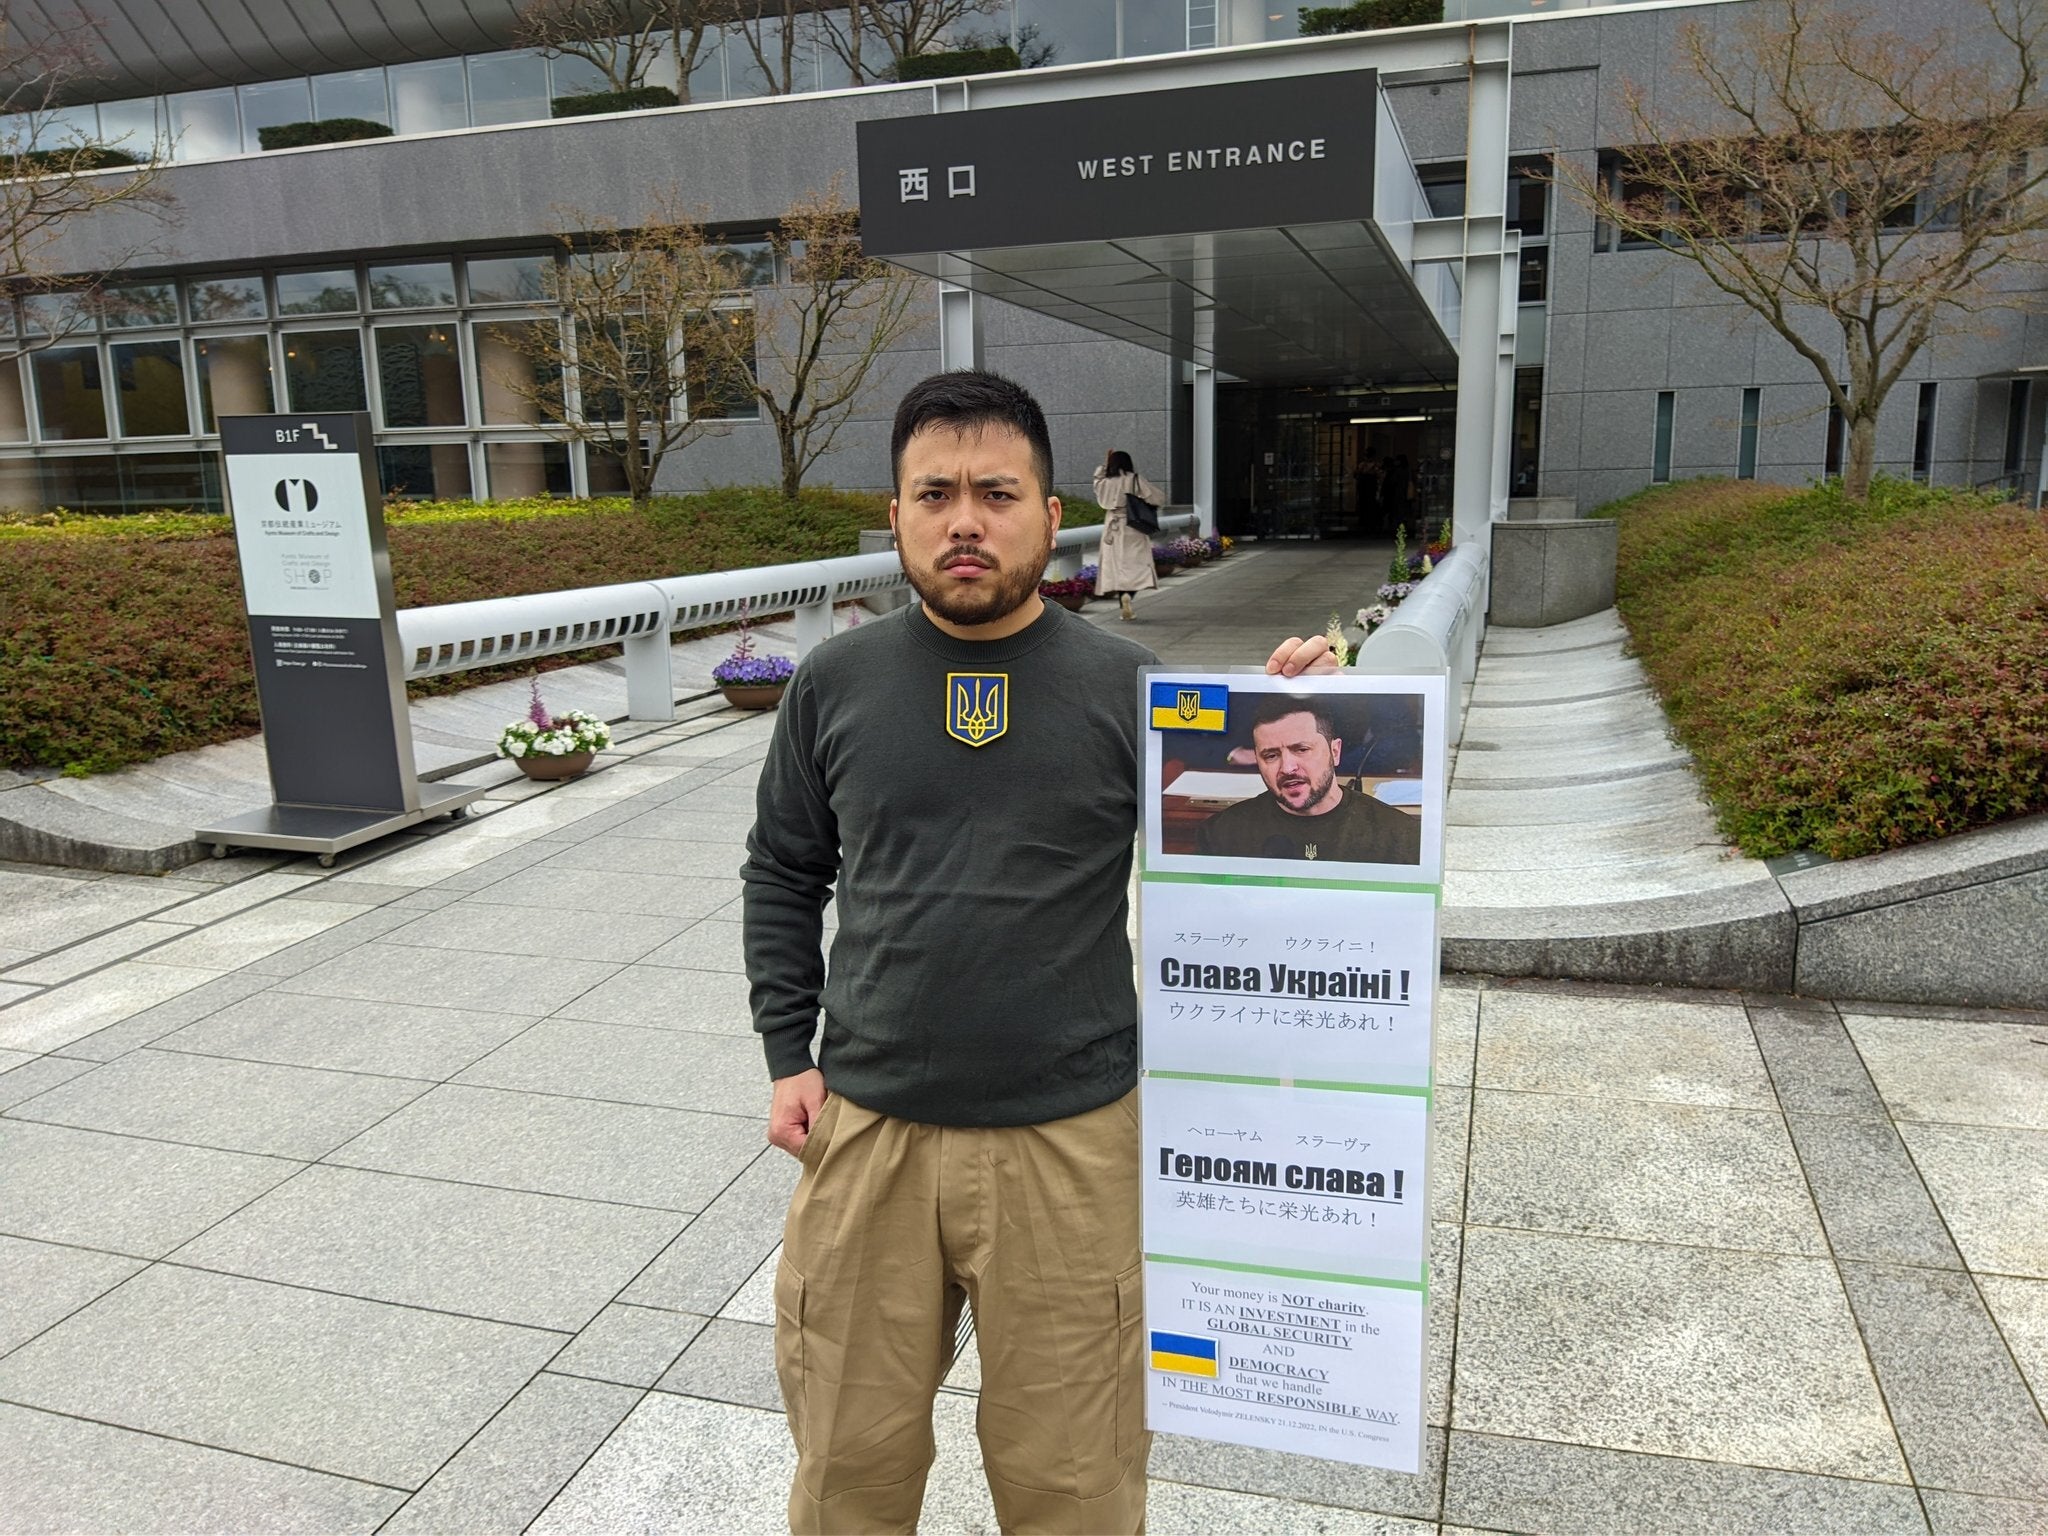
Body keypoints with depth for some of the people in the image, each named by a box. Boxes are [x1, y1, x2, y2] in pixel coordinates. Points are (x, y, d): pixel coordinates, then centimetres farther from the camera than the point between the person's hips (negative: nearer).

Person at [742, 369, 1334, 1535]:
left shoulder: (1127, 686, -5)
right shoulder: (836, 683, 0)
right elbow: (784, 873, 11)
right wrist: (788, 1054, 5)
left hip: (1070, 1139, -1)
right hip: (866, 1133, 2)